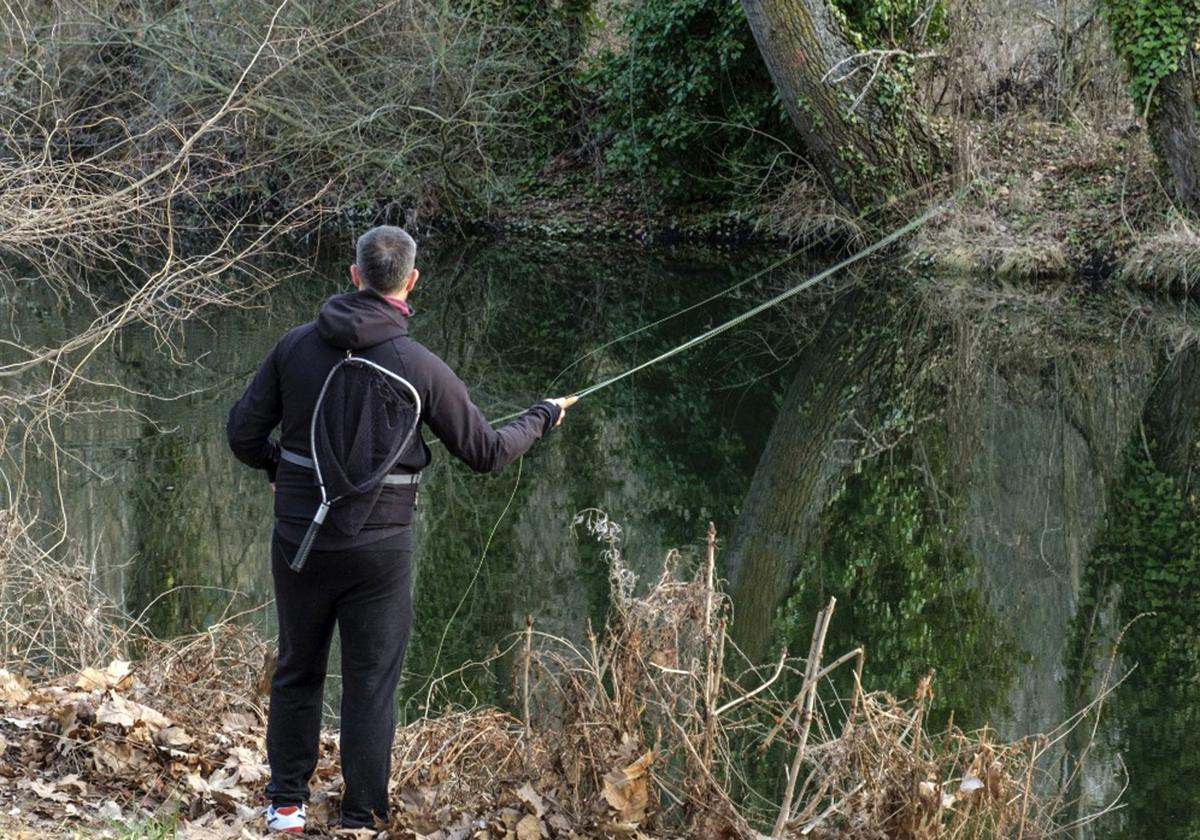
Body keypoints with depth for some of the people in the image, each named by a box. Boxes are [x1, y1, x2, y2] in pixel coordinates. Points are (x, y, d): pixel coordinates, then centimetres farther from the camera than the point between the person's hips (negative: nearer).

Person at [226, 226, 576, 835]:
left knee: (297, 672, 18)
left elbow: (244, 434, 0)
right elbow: (485, 452, -3)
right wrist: (544, 418, 16)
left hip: (299, 539, 3)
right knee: (371, 686, 8)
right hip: (377, 549, -3)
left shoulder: (297, 346, -5)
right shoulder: (420, 367, -12)